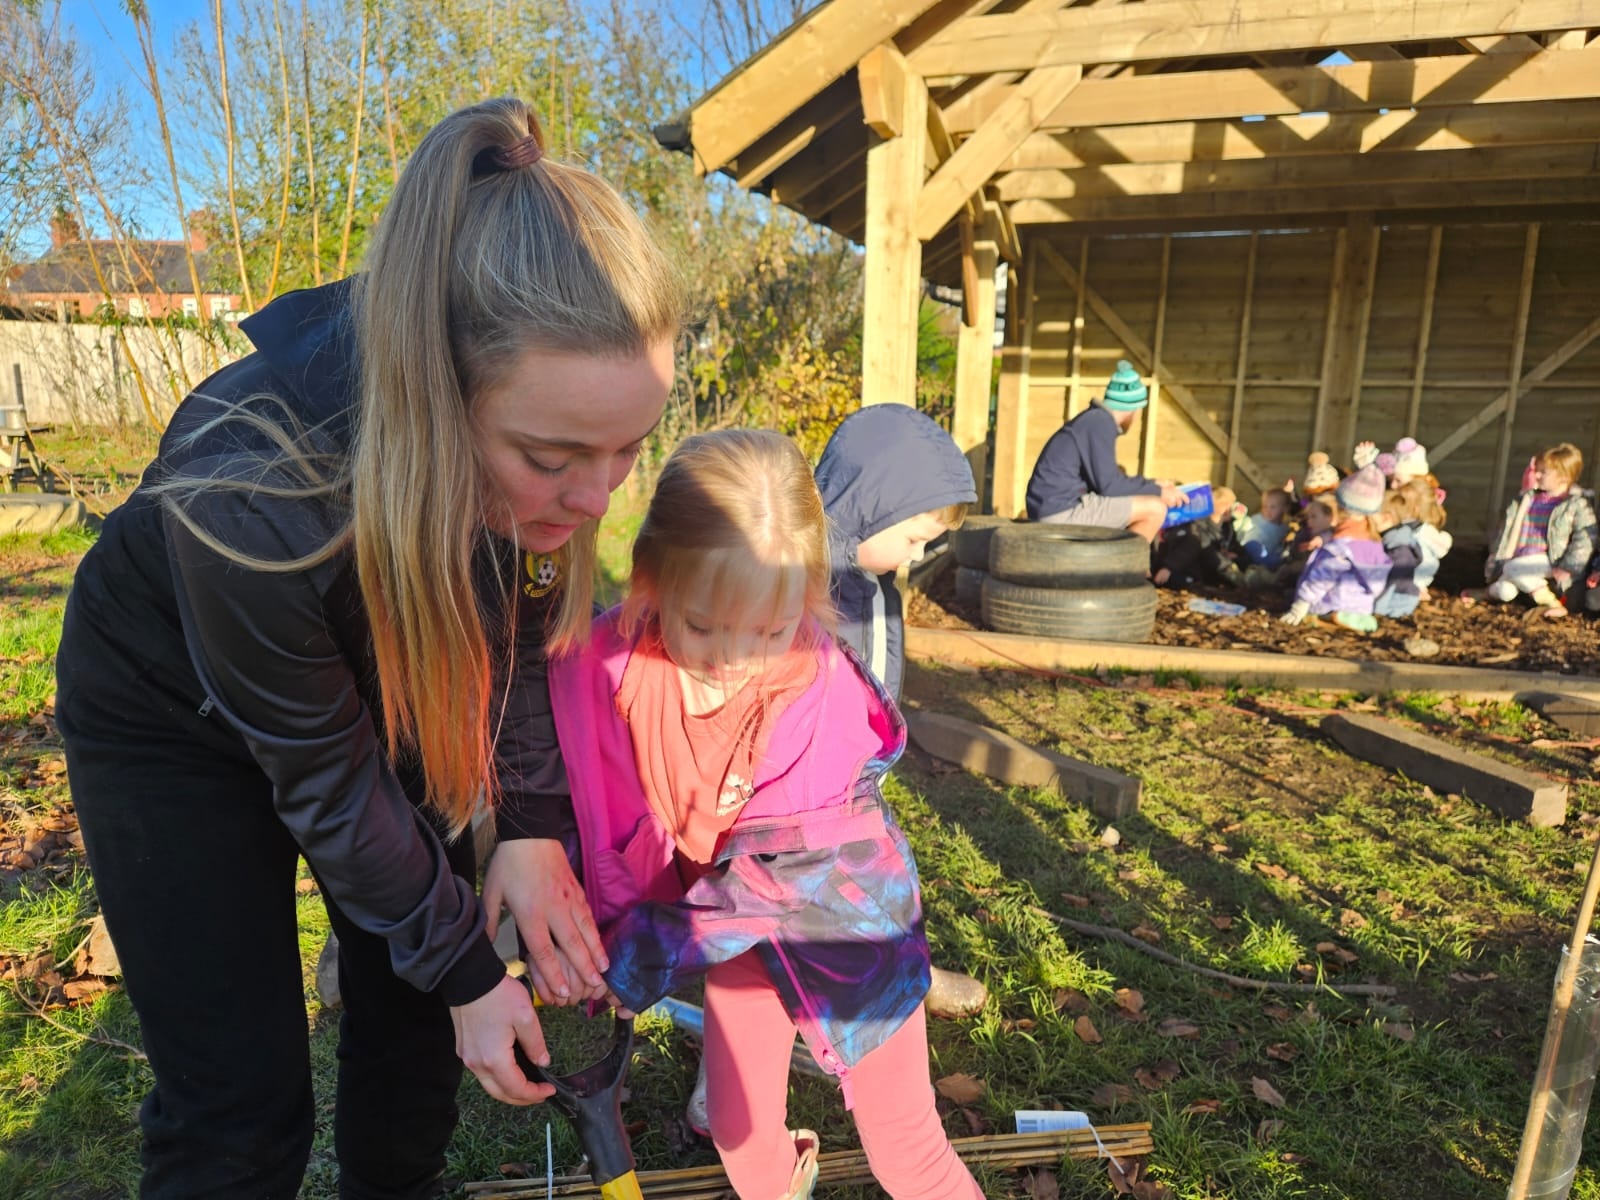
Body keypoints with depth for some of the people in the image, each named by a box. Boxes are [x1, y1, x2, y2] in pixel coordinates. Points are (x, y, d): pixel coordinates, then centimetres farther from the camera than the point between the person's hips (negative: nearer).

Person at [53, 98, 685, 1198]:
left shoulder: (537, 424, -27)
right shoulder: (250, 493, -40)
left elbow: (521, 626, -10)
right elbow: (323, 782, -26)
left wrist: (534, 829, -19)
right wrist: (467, 967, -15)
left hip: (378, 682, 5)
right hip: (176, 714, -4)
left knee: (414, 1009, 12)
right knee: (241, 1104, -1)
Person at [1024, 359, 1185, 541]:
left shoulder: (1094, 419, 16)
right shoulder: (1101, 423, -12)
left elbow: (1104, 477, 23)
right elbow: (1109, 485, -16)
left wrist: (1153, 484, 26)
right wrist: (1158, 491, -4)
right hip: (1062, 511, -10)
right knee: (1155, 509, -10)